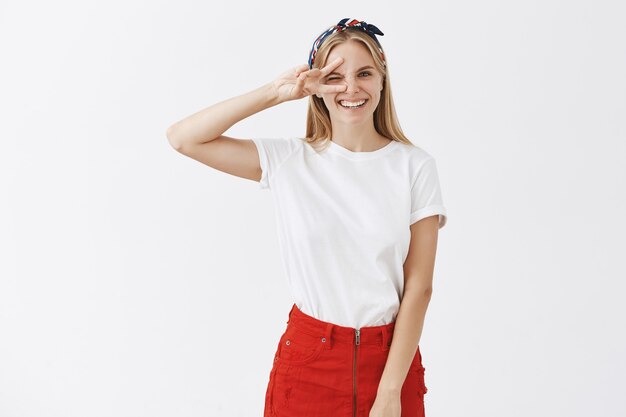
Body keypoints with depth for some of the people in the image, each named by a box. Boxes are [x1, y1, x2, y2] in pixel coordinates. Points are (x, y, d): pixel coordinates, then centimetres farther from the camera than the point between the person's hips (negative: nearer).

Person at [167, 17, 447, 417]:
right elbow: (183, 138, -10)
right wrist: (276, 92, -11)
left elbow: (419, 286, -8)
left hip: (391, 355, 0)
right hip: (308, 354, 1)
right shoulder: (290, 160, -4)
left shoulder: (415, 166, -6)